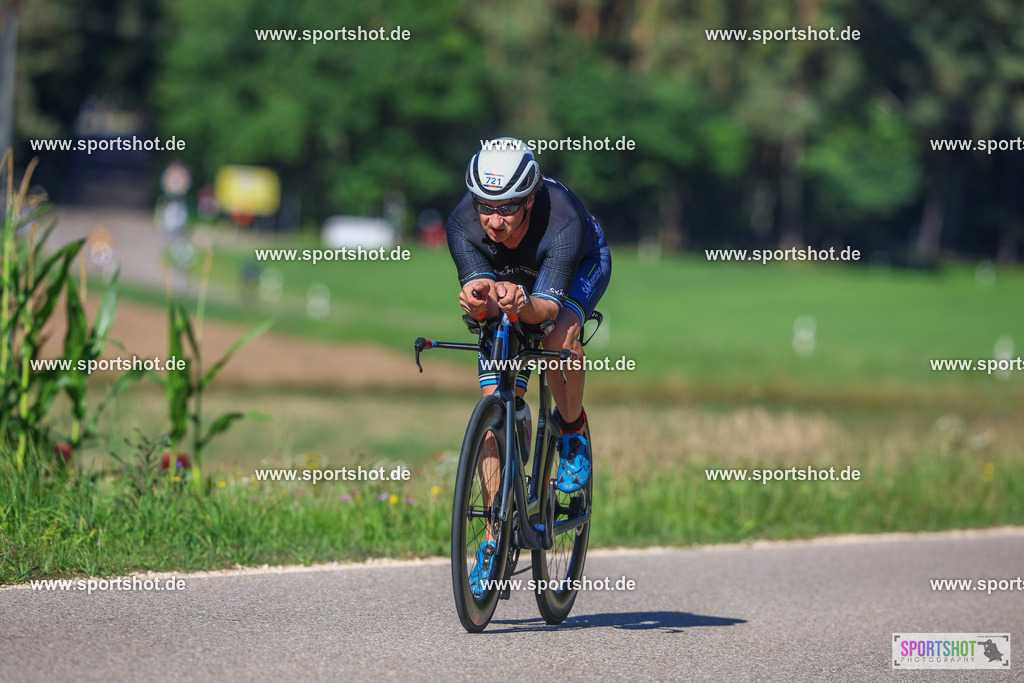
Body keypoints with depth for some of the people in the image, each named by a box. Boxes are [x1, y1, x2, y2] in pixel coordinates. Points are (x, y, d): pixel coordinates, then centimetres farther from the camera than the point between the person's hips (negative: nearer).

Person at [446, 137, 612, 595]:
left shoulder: (561, 221, -42)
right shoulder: (463, 225, -33)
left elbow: (549, 306, -48)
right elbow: (479, 293, -41)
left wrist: (524, 305, -70)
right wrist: (476, 299, -64)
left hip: (579, 266, -3)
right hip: (508, 280, 3)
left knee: (559, 339, -37)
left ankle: (572, 430, -5)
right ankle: (495, 540, -2)